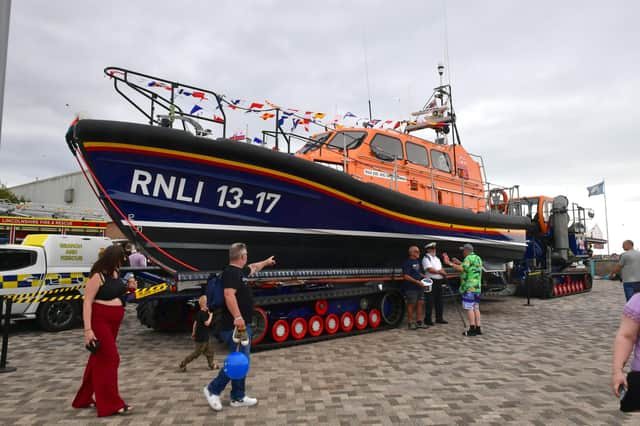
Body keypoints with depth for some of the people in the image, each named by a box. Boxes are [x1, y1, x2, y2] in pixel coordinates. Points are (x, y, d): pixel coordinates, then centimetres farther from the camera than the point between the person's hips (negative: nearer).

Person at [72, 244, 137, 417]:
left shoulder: (114, 273, 8)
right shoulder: (98, 276, -16)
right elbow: (87, 302, -19)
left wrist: (128, 289, 4)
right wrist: (88, 329, -24)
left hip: (113, 323, 9)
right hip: (100, 322, -9)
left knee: (99, 360, 16)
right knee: (108, 359, -6)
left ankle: (83, 399, 31)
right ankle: (110, 404, 1)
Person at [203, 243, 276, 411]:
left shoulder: (240, 271, 14)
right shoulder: (231, 272, -16)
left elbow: (253, 268, 36)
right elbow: (229, 295, -30)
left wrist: (266, 262, 51)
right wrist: (237, 317, -37)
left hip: (242, 325, 10)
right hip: (235, 326, -10)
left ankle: (238, 397, 21)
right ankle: (213, 389, 9)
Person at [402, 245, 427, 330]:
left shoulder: (417, 261, 15)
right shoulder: (407, 262, -12)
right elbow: (406, 276, -18)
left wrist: (424, 277, 9)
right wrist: (417, 281, -21)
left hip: (419, 287, 8)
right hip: (411, 288, -8)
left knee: (420, 303, 10)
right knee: (411, 305, 0)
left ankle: (419, 322, 19)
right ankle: (410, 323, 10)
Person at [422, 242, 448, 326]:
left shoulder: (437, 258, 20)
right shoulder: (426, 258, -6)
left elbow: (441, 270, 17)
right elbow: (430, 269, -17)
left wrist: (442, 272, -5)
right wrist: (439, 271, -6)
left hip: (439, 282, 8)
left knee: (439, 301, 12)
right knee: (430, 301, -5)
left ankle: (439, 318, 21)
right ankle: (427, 319, 2)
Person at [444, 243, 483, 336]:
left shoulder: (469, 258, -11)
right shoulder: (478, 258, 18)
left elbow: (461, 269, -23)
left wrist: (449, 263, -18)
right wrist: (459, 262, 29)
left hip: (469, 287, -9)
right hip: (477, 287, 9)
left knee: (469, 308, -6)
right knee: (476, 308, 11)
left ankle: (472, 329, -7)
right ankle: (478, 328, 12)